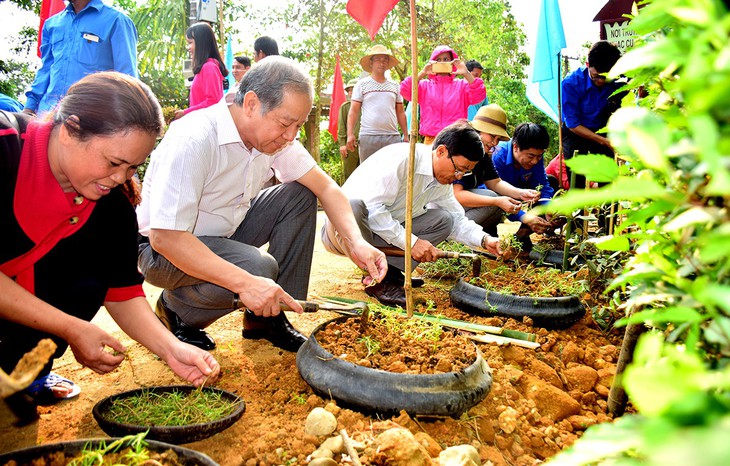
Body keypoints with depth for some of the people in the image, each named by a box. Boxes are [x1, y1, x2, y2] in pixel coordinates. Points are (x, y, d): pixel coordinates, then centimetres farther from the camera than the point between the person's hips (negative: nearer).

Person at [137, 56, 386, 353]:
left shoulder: (274, 136, -8)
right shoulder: (193, 141, -31)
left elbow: (325, 187, -4)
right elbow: (165, 237, -34)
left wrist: (356, 242, -21)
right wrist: (246, 283, -40)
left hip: (226, 232, 8)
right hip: (162, 248, -7)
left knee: (300, 196, -8)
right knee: (259, 268, -32)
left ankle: (268, 317, -1)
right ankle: (174, 311, -1)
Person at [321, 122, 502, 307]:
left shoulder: (442, 182, 3)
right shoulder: (400, 158, -25)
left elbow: (457, 219, 11)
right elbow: (372, 207, -30)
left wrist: (484, 239, -7)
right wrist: (410, 242, -28)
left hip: (388, 234, 7)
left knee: (443, 219, -4)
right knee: (352, 206, -42)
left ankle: (389, 271, -10)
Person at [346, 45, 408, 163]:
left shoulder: (395, 86, 17)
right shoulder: (362, 84, 8)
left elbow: (400, 113, 18)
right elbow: (354, 111, 3)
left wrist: (406, 135, 12)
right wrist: (350, 134, -8)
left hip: (393, 136, 3)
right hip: (368, 136, -3)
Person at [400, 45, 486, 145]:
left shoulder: (461, 85, 10)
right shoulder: (425, 85, 11)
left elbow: (478, 96, -6)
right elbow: (405, 91, -3)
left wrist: (467, 74, -15)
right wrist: (422, 74, -11)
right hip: (431, 140, 1)